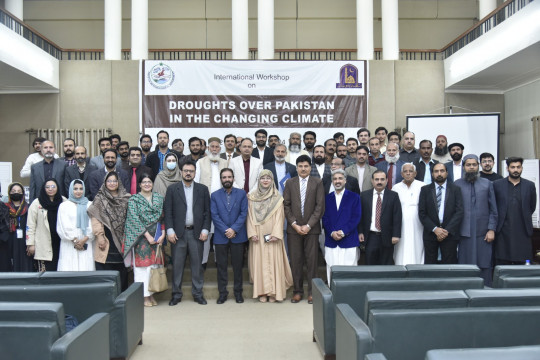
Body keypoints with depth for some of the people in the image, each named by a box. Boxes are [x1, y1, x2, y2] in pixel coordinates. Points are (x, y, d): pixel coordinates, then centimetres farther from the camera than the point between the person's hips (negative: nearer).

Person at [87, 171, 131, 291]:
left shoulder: (125, 198, 9)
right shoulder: (99, 199, 3)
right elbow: (95, 219, -3)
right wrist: (99, 236, -11)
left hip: (121, 239, 2)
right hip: (106, 240, -2)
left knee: (122, 271, 4)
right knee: (105, 269, -3)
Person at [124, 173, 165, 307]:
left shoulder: (159, 198, 10)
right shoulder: (133, 199, 0)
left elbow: (163, 216, 8)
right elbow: (135, 219, -8)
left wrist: (163, 234, -4)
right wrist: (147, 236, -13)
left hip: (156, 237, 3)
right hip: (141, 236, -3)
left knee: (154, 264, 4)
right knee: (142, 265, -1)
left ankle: (151, 294, 13)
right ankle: (144, 295, 7)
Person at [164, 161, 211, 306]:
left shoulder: (203, 189, 8)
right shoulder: (172, 189, 6)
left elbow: (207, 211, 6)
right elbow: (168, 212, 1)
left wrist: (205, 230, -3)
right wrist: (170, 231, -7)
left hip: (196, 232, 1)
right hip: (178, 232, -1)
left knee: (197, 264, 5)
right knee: (177, 264, 4)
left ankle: (198, 294, 17)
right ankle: (176, 294, 16)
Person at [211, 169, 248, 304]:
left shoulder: (241, 194, 6)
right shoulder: (214, 195, 6)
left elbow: (244, 213, -2)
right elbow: (214, 215, -2)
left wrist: (234, 229, -13)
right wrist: (225, 231, -12)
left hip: (237, 235, 0)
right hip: (220, 236, 0)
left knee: (237, 265, 6)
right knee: (221, 265, 5)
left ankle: (238, 292, 17)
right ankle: (222, 293, 15)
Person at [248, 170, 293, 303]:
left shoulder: (277, 198, 4)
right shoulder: (252, 197, 8)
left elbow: (279, 217, -1)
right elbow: (250, 216, 4)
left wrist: (276, 234, -12)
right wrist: (252, 233, -7)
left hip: (272, 236, -1)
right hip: (258, 236, 1)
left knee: (273, 261, -2)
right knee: (259, 261, 1)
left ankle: (274, 292, 5)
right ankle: (262, 292, 7)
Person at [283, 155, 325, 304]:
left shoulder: (317, 183, 2)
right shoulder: (290, 183, 7)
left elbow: (320, 206, -3)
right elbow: (286, 205, 4)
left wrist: (308, 225, -9)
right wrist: (294, 224, -7)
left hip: (311, 228, -1)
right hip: (294, 228, 2)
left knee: (312, 260, 2)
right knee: (295, 260, 4)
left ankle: (312, 292, 12)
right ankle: (298, 291, 14)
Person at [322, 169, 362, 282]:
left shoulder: (354, 197, 6)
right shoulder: (327, 198, 13)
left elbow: (356, 217, -3)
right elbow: (325, 218, 6)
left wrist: (343, 232, -12)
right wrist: (332, 233, -9)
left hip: (349, 241, -2)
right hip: (331, 241, 2)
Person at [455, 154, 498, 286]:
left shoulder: (487, 184, 10)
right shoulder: (457, 185, 6)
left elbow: (493, 209, 8)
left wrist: (491, 229, -1)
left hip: (483, 233, 1)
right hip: (464, 233, -1)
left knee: (485, 265, 3)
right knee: (464, 265, 2)